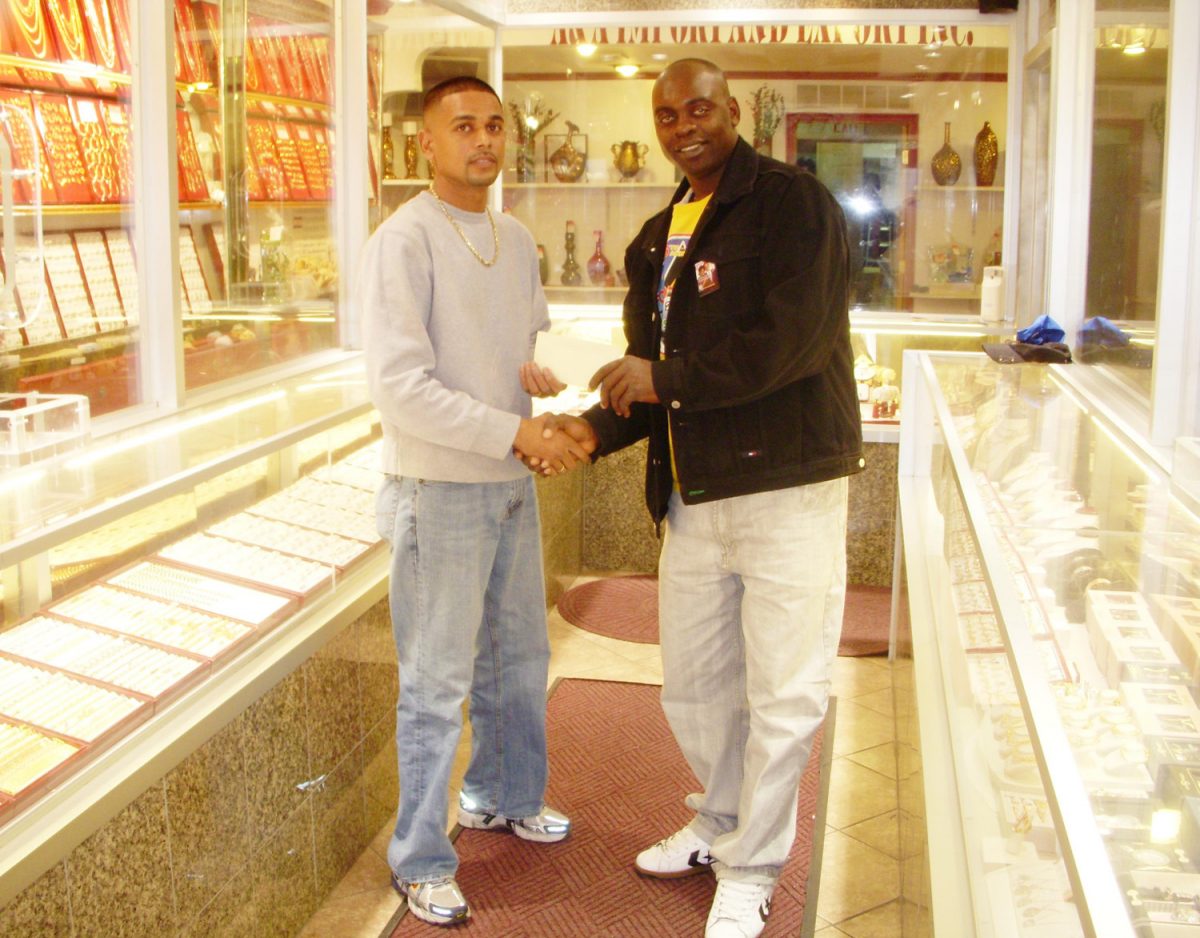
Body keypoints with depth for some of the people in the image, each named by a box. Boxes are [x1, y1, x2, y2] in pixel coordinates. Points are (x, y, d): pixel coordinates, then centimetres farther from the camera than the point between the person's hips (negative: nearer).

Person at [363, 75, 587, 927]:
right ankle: (422, 862, 18)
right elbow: (399, 386, -21)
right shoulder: (405, 240, -14)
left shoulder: (516, 240, 9)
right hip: (440, 491, -7)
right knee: (438, 684, 2)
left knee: (518, 658, 20)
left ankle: (503, 797, 42)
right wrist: (517, 432, -22)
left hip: (512, 484, 7)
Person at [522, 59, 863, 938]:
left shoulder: (793, 203, -9)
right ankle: (723, 822, 41)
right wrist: (596, 427, -2)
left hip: (787, 487, -7)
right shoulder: (656, 239, 15)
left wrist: (665, 378, -14)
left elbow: (790, 342, -21)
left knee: (782, 693, 3)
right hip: (693, 495, 7)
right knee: (693, 684, 17)